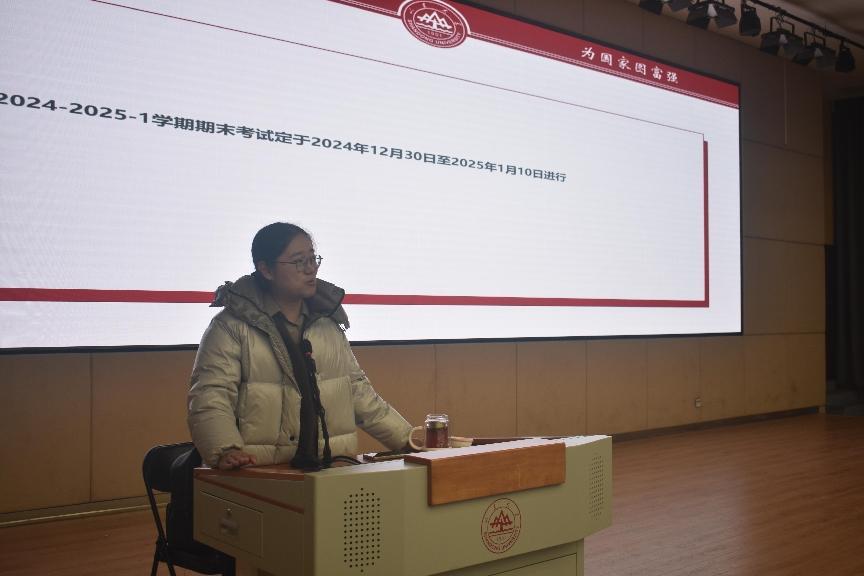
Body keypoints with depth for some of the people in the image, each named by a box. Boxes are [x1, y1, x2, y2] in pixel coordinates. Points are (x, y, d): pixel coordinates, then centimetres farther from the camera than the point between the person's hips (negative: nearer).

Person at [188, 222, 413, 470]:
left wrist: (408, 440, 18)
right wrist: (225, 450, -23)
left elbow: (357, 390, 24)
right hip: (260, 473, -3)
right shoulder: (232, 326, 3)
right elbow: (210, 397, -5)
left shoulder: (327, 321, 20)